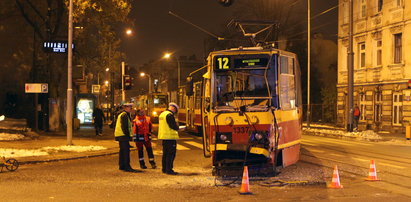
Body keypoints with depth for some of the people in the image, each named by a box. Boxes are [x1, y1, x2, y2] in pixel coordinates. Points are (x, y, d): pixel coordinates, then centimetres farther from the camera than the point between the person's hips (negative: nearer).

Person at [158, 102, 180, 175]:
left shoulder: (162, 114, 14)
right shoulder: (170, 115, -16)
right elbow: (173, 126, -21)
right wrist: (177, 128, 0)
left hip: (163, 136, 10)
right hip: (170, 136, -10)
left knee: (165, 153, 16)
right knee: (171, 154, -5)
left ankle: (164, 169, 21)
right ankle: (169, 170, -6)